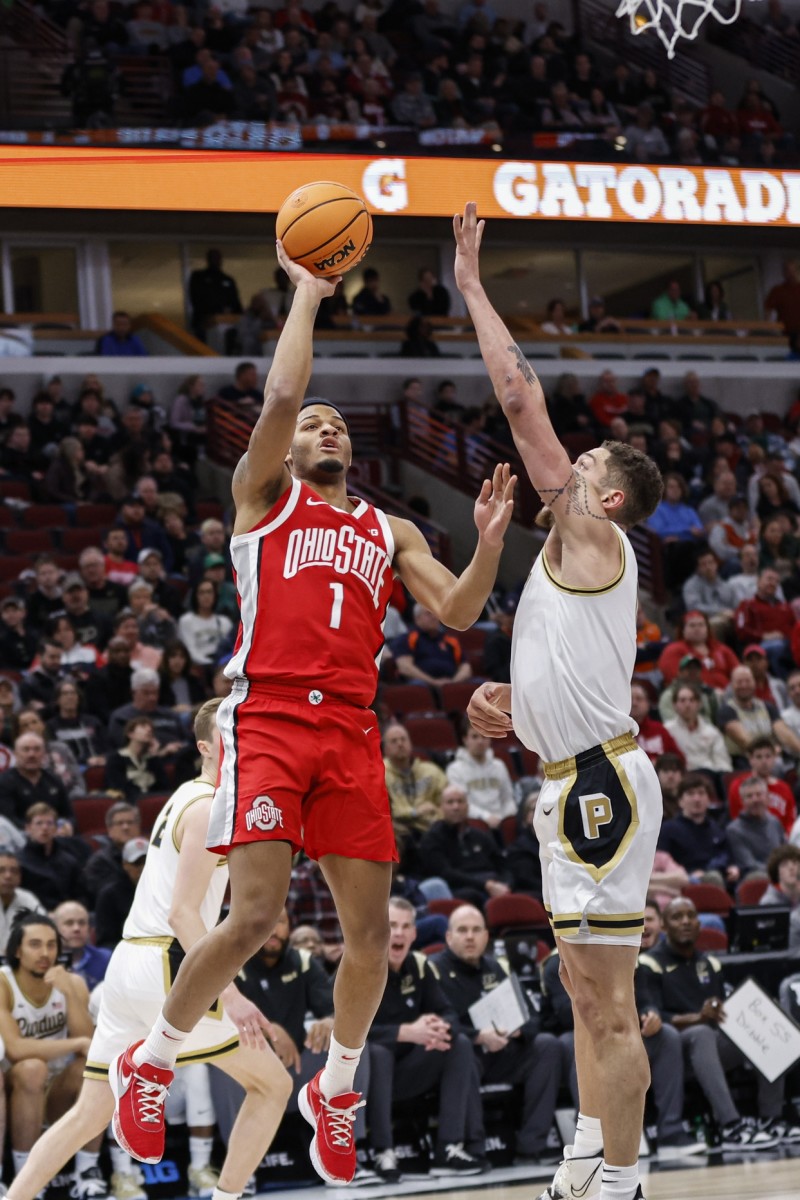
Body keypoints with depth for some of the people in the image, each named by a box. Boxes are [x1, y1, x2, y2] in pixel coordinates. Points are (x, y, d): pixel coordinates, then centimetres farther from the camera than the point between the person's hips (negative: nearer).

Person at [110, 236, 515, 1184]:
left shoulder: (389, 531, 23)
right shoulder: (265, 493, 11)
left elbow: (457, 612, 11)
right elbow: (280, 395, -5)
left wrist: (489, 543, -6)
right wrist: (307, 290, 3)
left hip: (351, 733, 5)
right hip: (267, 718, -5)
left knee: (370, 932, 3)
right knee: (254, 917, -16)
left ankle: (334, 1089, 25)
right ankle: (148, 1063, 5)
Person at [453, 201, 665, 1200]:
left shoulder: (593, 537, -7)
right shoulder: (572, 562, 21)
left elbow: (521, 396, -12)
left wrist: (472, 287, -7)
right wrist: (508, 708, 11)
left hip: (601, 783, -10)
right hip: (574, 783, 10)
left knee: (606, 1000, -8)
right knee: (585, 986, 14)